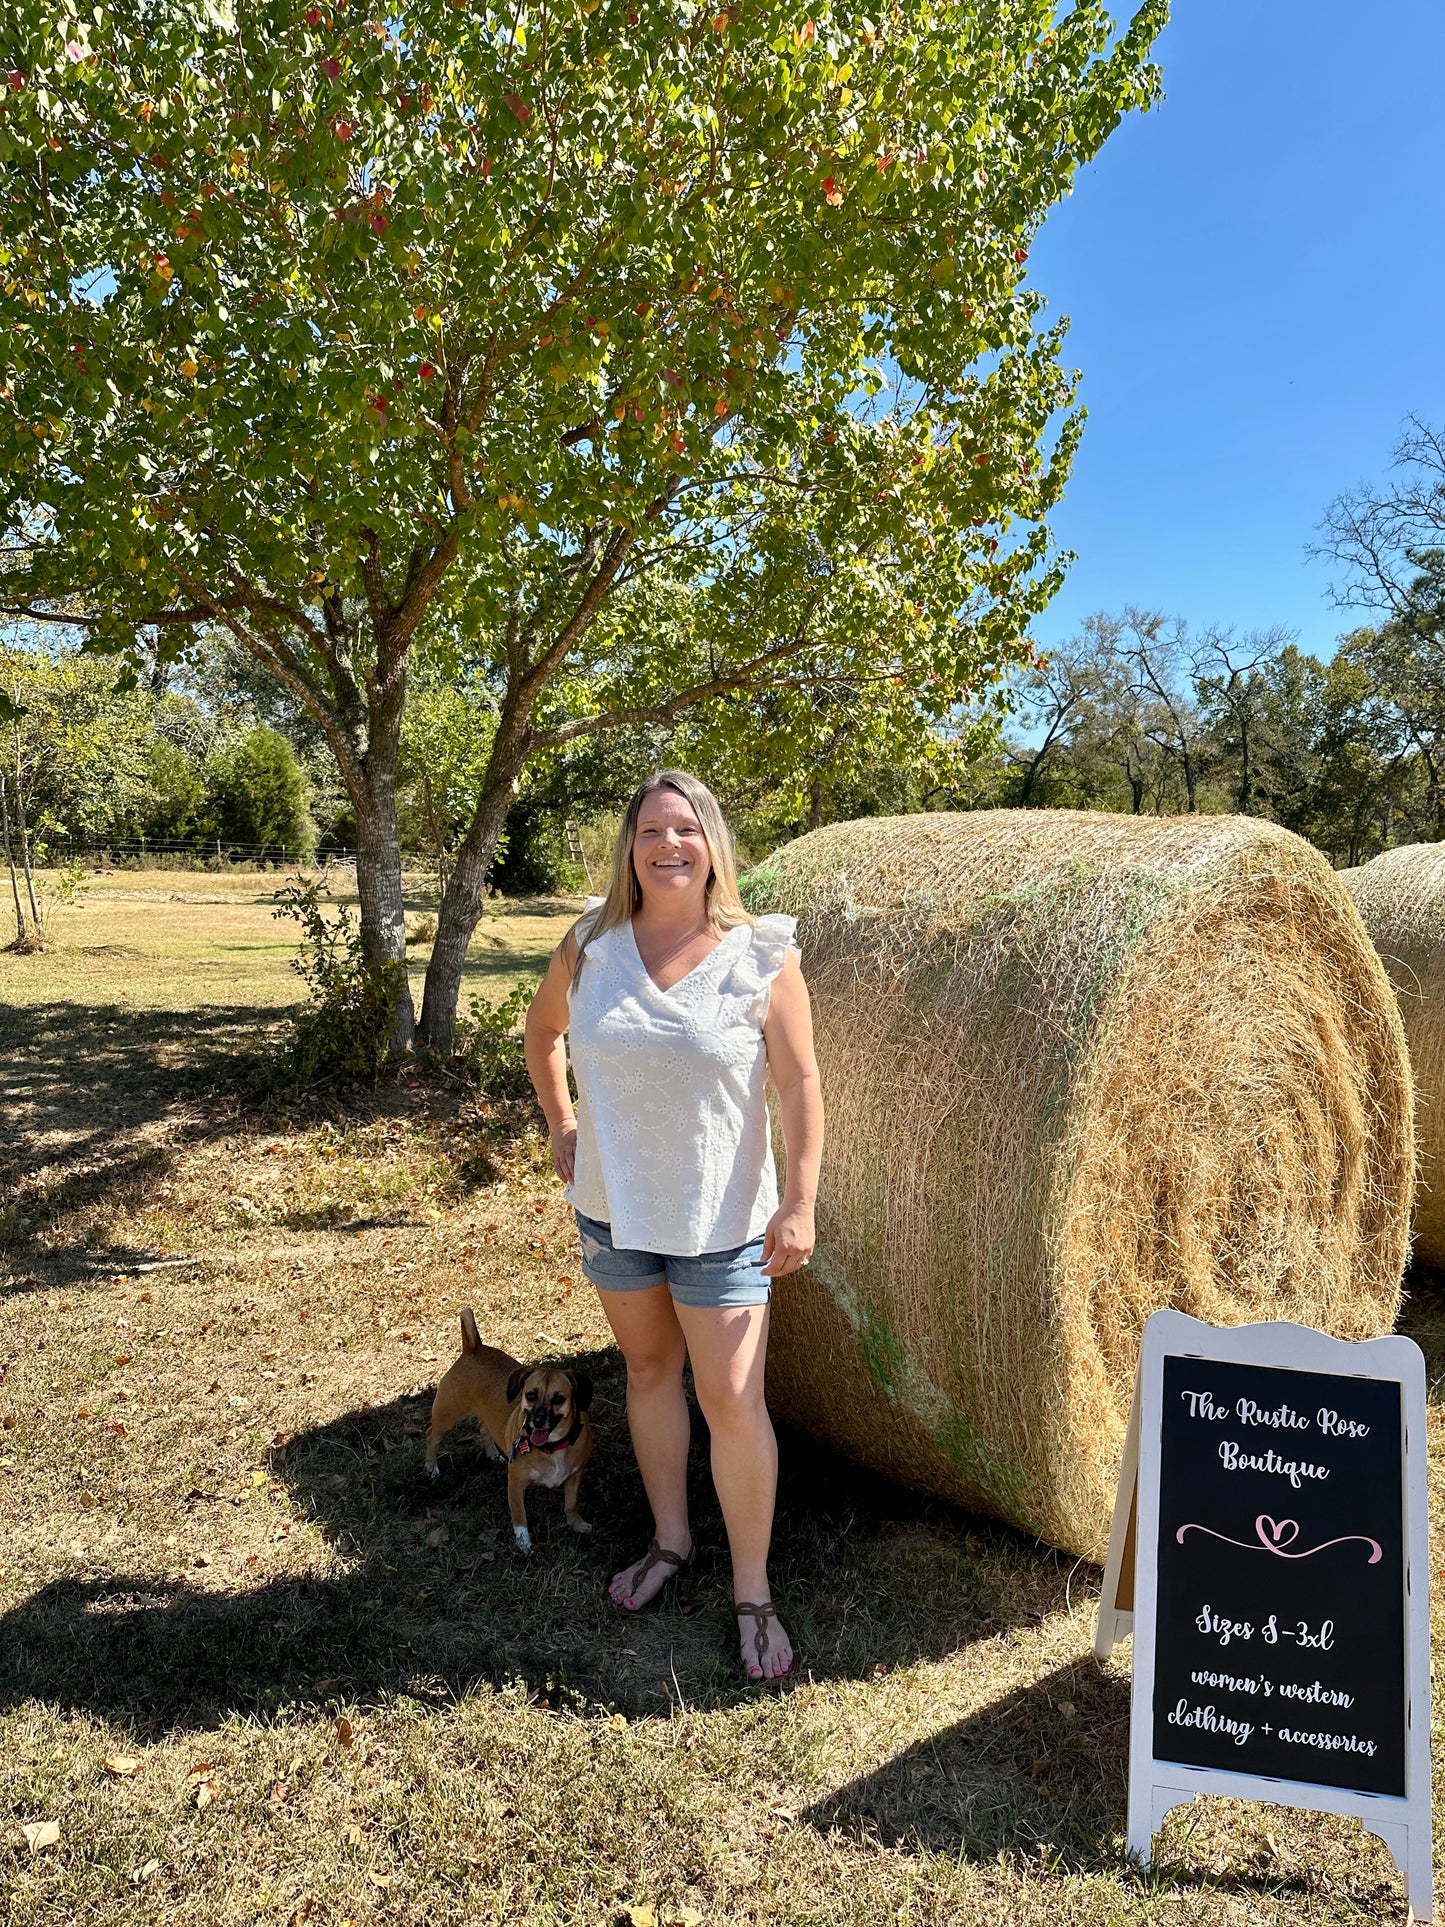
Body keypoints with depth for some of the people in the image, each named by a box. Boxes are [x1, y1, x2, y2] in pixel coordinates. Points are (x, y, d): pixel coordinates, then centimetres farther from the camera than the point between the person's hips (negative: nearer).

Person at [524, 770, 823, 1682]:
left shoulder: (761, 954, -13)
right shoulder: (592, 941, -5)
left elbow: (800, 1083, -11)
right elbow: (542, 1029, 13)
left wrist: (801, 1203, -16)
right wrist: (561, 1126, 7)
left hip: (721, 1217, -3)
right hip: (613, 1206, 4)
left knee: (732, 1398, -1)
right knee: (649, 1368, 19)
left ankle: (753, 1592, 18)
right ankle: (671, 1538, 40)